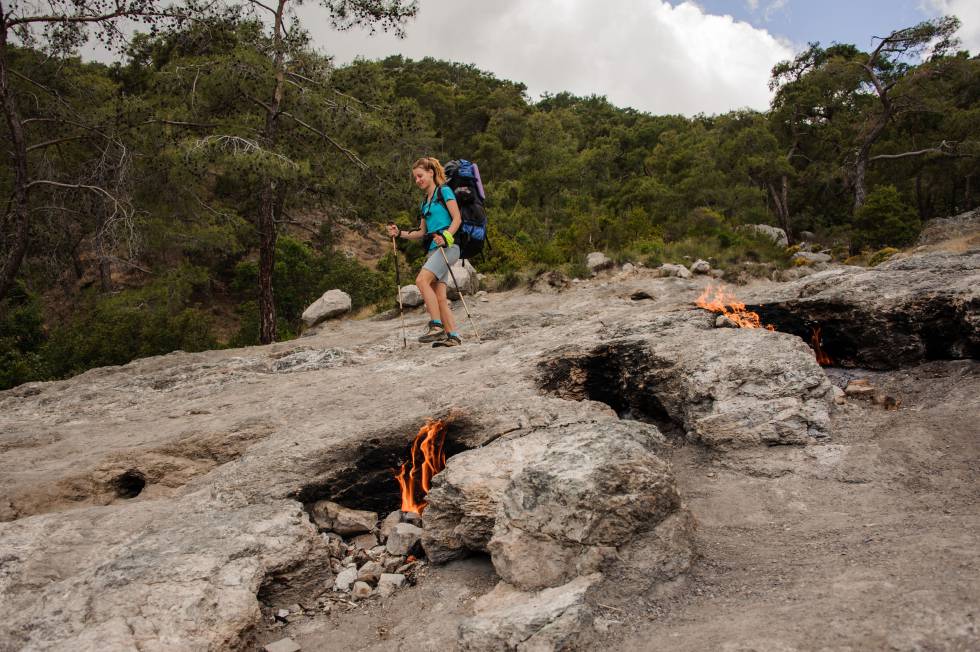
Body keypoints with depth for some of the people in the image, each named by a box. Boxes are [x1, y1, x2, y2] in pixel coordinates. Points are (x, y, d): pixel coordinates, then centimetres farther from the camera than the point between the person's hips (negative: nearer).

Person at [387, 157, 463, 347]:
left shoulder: (444, 191, 2)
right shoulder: (425, 202, 24)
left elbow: (457, 219, -8)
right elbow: (422, 233, 24)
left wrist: (446, 236, -23)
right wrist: (400, 233, 12)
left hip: (447, 245, -8)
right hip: (433, 249, 8)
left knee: (422, 280, -23)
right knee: (439, 297, -1)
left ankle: (436, 326, -22)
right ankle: (453, 336, 0)